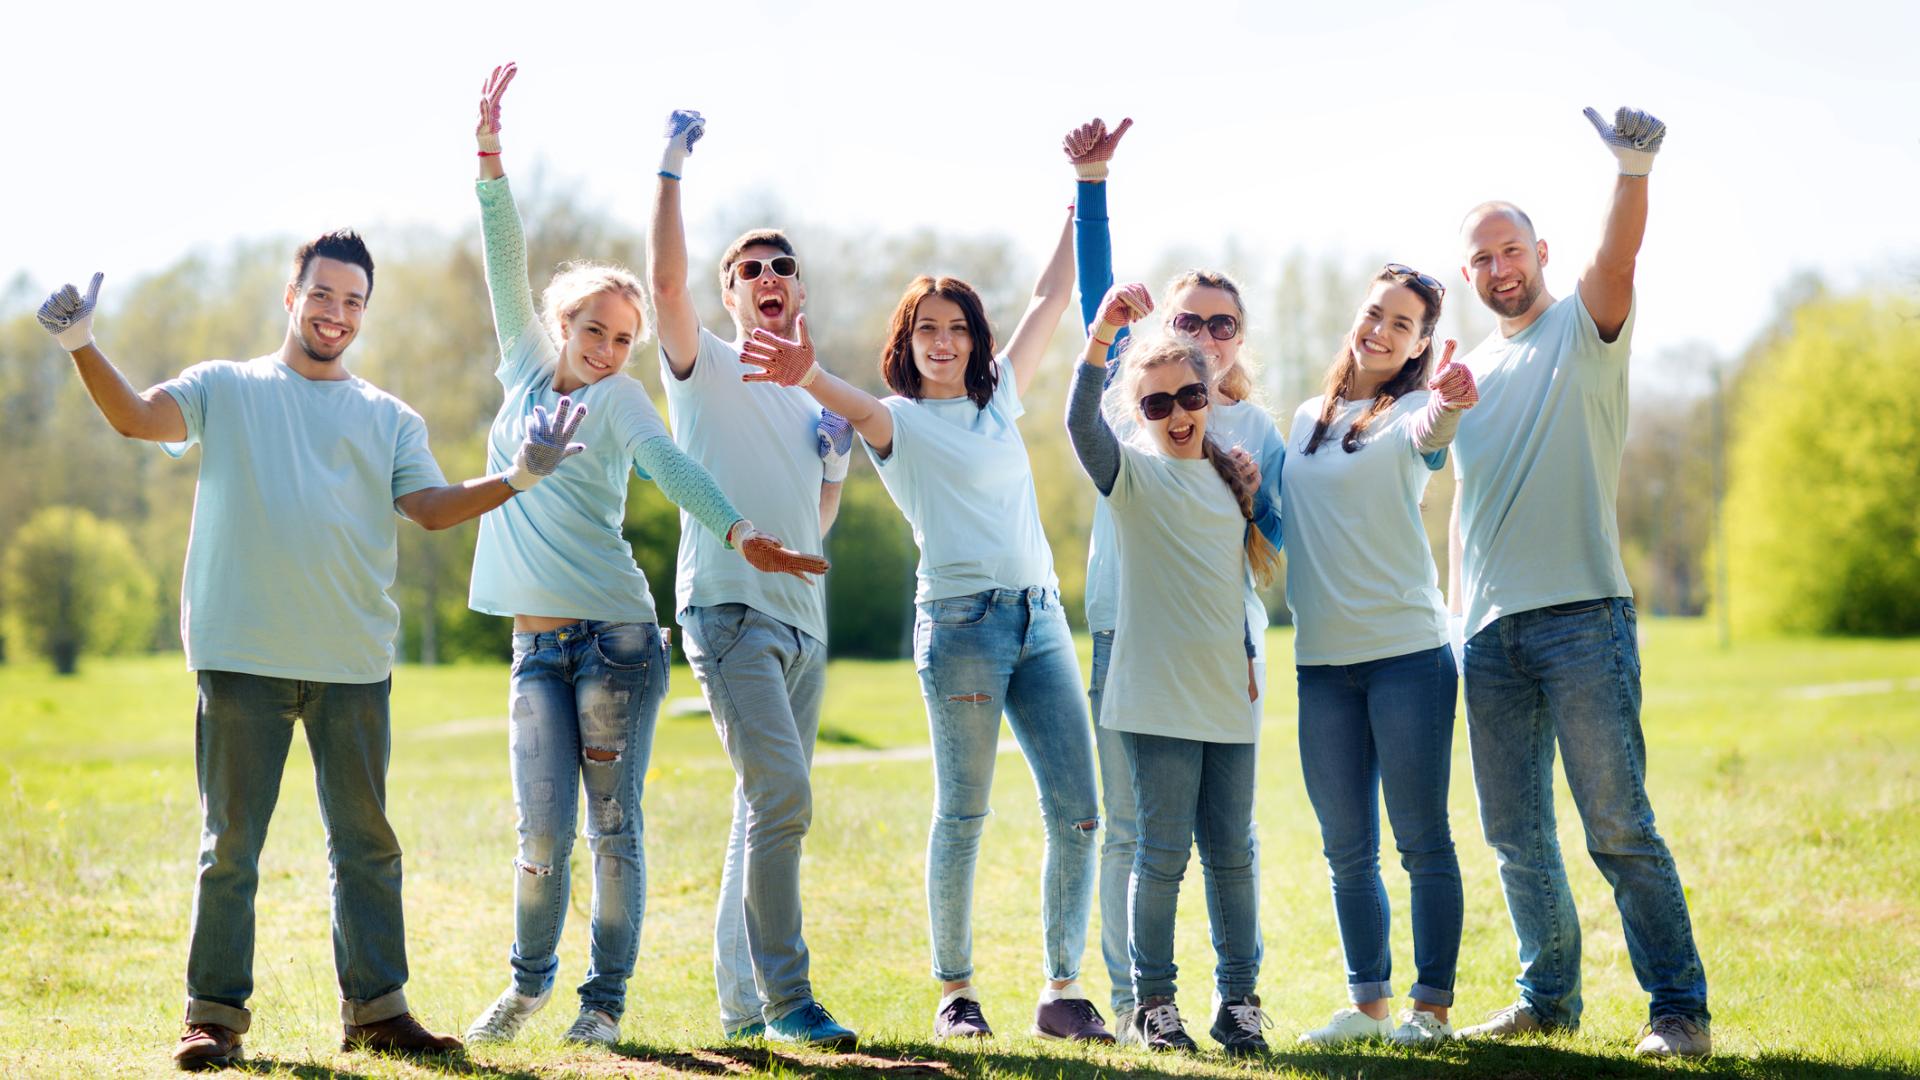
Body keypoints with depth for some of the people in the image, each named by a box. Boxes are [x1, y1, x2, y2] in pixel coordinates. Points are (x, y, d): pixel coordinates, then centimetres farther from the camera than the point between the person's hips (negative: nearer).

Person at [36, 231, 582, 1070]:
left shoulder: (389, 419, 15)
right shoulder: (226, 390, 9)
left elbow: (432, 506, 2)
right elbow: (137, 417, -6)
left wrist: (517, 479, -14)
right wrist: (80, 345, -22)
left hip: (353, 662, 3)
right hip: (241, 656, -2)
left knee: (366, 841, 7)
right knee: (230, 842, 1)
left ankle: (376, 1007, 15)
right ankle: (216, 1014, 8)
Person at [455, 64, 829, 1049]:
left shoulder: (618, 399, 3)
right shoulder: (526, 374, 13)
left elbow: (669, 464, -14)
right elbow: (506, 267, 8)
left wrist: (738, 532, -31)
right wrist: (489, 157, -1)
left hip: (615, 637, -3)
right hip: (536, 647, 3)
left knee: (615, 827, -1)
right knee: (543, 829, -3)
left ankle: (605, 1000, 7)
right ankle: (528, 982, 16)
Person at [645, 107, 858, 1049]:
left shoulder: (813, 399, 21)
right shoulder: (707, 370, 2)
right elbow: (666, 281, -16)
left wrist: (838, 462, 6)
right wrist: (671, 169, -16)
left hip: (803, 622, 7)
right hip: (730, 611, -7)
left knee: (769, 812, 9)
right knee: (783, 796, -18)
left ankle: (743, 1002, 17)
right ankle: (786, 997, -13)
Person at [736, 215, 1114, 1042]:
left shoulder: (999, 399, 18)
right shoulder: (897, 421, 2)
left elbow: (1051, 297, 23)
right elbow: (853, 406, -21)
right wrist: (807, 377, -44)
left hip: (1041, 615, 5)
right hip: (961, 619, -5)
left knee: (1077, 811, -1)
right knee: (962, 816, -2)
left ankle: (1063, 990, 6)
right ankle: (954, 992, 8)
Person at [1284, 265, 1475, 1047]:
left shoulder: (1410, 411, -1)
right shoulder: (1306, 422, 15)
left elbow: (1430, 432, -27)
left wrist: (1448, 406, -48)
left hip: (1406, 650, -5)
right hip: (1322, 659, 5)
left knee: (1422, 841, -2)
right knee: (1346, 850, 9)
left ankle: (1432, 1005, 5)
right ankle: (1367, 1003, 18)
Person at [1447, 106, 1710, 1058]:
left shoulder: (1583, 327, 2)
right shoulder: (1470, 370, 19)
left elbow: (1617, 257, -20)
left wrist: (1634, 169, -40)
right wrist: (1458, 616, 14)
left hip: (1581, 614, -6)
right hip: (1488, 628, 6)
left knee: (1618, 828, -8)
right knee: (1515, 834, 9)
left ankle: (1679, 1006, -1)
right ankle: (1548, 996, 21)